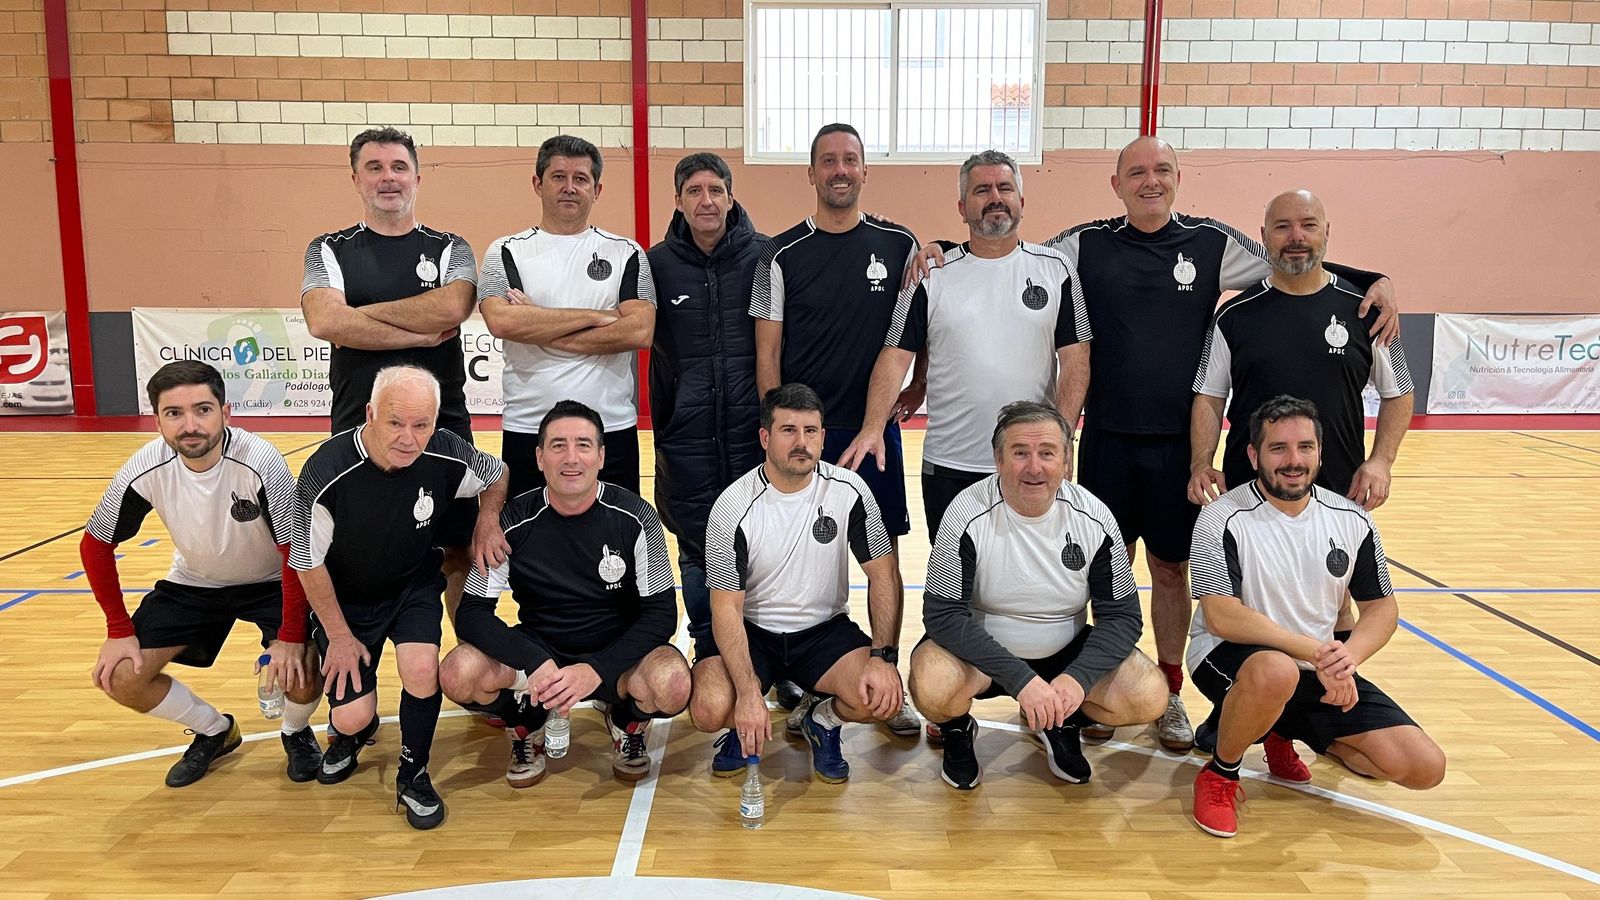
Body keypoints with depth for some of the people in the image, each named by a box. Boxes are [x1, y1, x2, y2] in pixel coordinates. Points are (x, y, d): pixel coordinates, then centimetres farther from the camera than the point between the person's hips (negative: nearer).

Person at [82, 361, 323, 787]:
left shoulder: (260, 462, -32)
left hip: (270, 582, -3)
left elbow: (298, 553, -25)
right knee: (118, 676, -9)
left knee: (302, 676, -24)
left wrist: (291, 638, -25)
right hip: (192, 584, 4)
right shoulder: (145, 469, -22)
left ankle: (296, 732, 13)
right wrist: (119, 630, -6)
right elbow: (95, 545, -6)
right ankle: (215, 731, 19)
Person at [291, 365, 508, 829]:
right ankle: (352, 731, 34)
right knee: (351, 716, -8)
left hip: (415, 587, 1)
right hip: (345, 599, -1)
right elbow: (309, 564, -15)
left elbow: (498, 474, 3)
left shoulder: (446, 455, -23)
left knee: (422, 670, -24)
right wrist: (339, 636, -7)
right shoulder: (326, 473, -30)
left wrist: (488, 522, -13)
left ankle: (413, 775, 4)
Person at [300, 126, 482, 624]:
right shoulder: (329, 250, 7)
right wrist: (422, 334, -13)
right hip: (357, 429, 0)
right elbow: (324, 322, -12)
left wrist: (362, 312, -10)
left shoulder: (450, 249, 8)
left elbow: (453, 308, -14)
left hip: (444, 427, 0)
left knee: (459, 551, 7)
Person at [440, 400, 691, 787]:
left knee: (673, 685, -33)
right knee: (458, 674, -27)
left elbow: (661, 613, -13)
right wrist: (535, 663, -30)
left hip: (617, 653, -1)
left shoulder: (634, 518, -13)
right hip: (536, 651, 1)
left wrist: (596, 669, -28)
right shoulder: (514, 522, -10)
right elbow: (472, 613, -12)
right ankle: (527, 726, 7)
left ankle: (628, 724, 6)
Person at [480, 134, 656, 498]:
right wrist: (597, 317, -11)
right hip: (527, 430, 0)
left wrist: (538, 330, -10)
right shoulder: (507, 252, 6)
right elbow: (501, 321, -13)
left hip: (613, 430, 0)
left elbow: (639, 331, -9)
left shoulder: (626, 254, 6)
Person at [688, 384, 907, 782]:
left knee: (882, 697, -26)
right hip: (752, 631, -1)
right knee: (709, 710, -28)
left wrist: (883, 656, -18)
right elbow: (726, 607, -16)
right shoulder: (733, 506, -16)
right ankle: (743, 726, 10)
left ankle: (824, 721, 10)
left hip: (826, 629, 2)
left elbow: (883, 574, -4)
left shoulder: (849, 489, -9)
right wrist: (749, 694, -28)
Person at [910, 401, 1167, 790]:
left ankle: (1062, 724, 12)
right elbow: (942, 614, -23)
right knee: (932, 686, -34)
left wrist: (1078, 677, -26)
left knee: (1149, 697, -20)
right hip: (982, 653, -2)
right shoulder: (968, 515, -21)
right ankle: (958, 730, 5)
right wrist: (1021, 679, -31)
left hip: (1066, 651, 3)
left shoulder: (1094, 519, -12)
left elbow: (1122, 615, -8)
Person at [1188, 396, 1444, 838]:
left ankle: (1287, 736, 18)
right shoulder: (1223, 519, -16)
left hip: (1323, 671, 6)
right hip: (1231, 658, -5)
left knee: (1425, 767, -7)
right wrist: (1315, 651, -26)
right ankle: (1220, 773, -11)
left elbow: (1381, 607, 6)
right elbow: (1221, 617, -23)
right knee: (1276, 671, -42)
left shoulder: (1351, 520, 0)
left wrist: (1348, 655, -15)